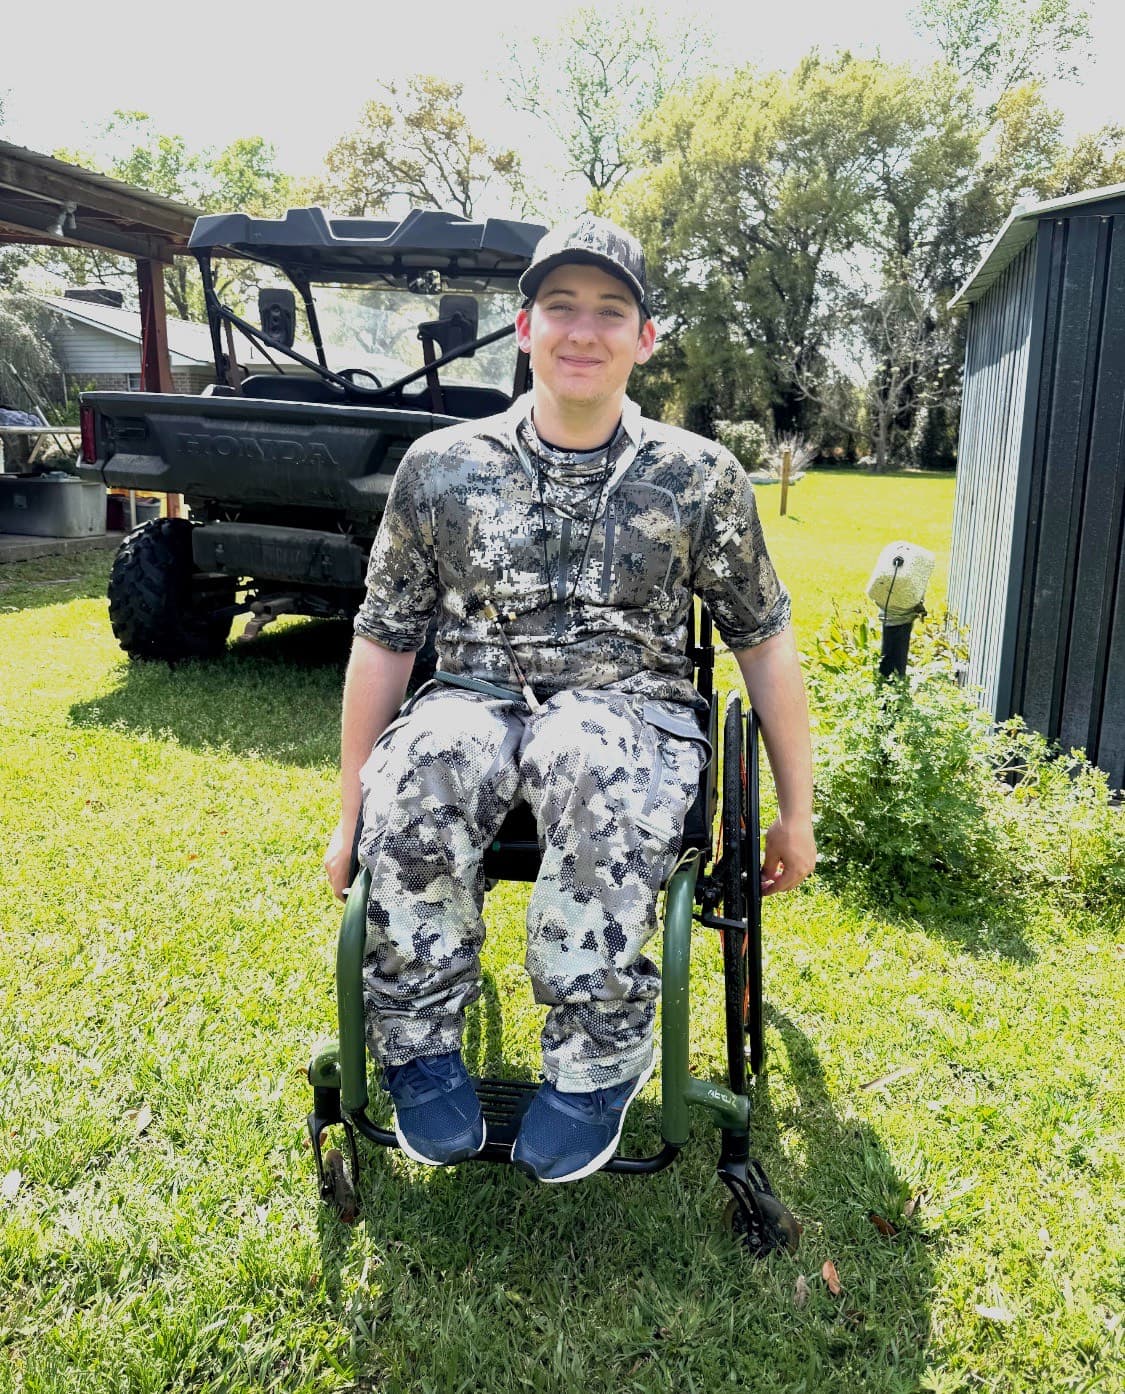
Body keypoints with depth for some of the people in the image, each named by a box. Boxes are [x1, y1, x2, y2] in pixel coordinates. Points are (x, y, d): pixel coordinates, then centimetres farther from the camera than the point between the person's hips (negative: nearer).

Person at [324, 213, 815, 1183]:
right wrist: (349, 818, 10)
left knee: (589, 759, -38)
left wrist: (796, 814, 11)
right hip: (476, 695, 2)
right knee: (418, 770, -34)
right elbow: (383, 640, 10)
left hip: (630, 703, -1)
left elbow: (765, 641, 11)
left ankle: (598, 1059, -19)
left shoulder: (700, 477, 5)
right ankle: (423, 1048, -13)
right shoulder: (443, 466, 7)